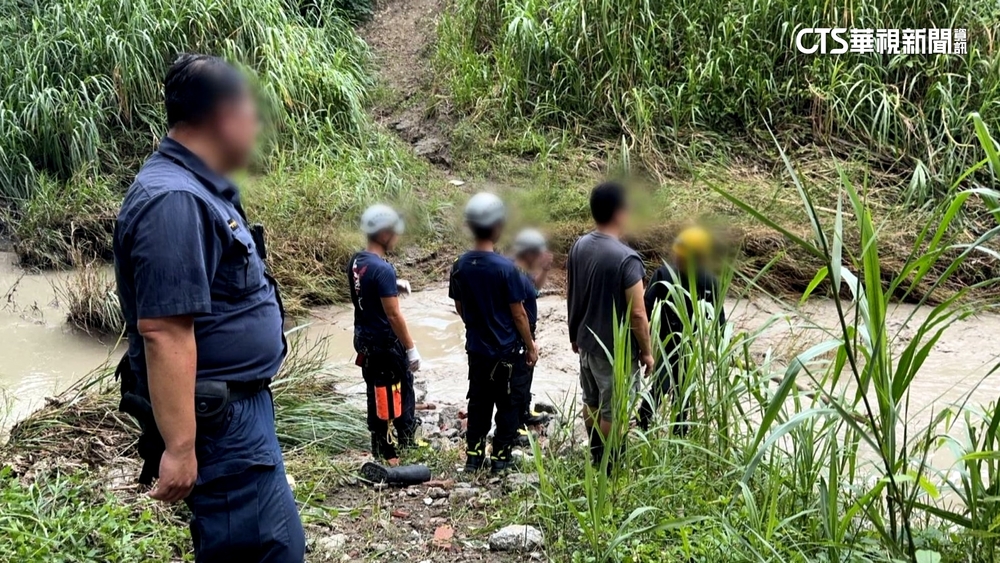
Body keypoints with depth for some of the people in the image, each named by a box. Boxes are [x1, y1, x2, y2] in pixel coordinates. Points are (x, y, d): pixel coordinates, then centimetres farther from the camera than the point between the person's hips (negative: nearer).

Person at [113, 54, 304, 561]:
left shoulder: (200, 191, 12)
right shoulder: (172, 201, -21)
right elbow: (163, 331, -27)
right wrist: (179, 448, -27)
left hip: (240, 403, 11)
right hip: (215, 418, -11)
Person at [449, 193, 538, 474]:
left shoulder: (460, 266, -5)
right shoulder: (505, 267, -21)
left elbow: (459, 307, 7)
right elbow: (518, 314, -14)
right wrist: (530, 345, -1)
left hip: (476, 348, 5)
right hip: (507, 350, -5)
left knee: (478, 403, 15)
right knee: (508, 405, 10)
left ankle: (474, 456, 21)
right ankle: (501, 456, 18)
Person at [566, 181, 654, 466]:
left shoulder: (579, 247, -4)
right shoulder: (626, 258, -26)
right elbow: (637, 314, -22)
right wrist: (647, 351, -8)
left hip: (587, 341, 7)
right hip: (617, 349, -7)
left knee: (592, 402, 22)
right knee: (614, 411, 9)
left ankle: (596, 456, 39)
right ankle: (608, 466, 22)